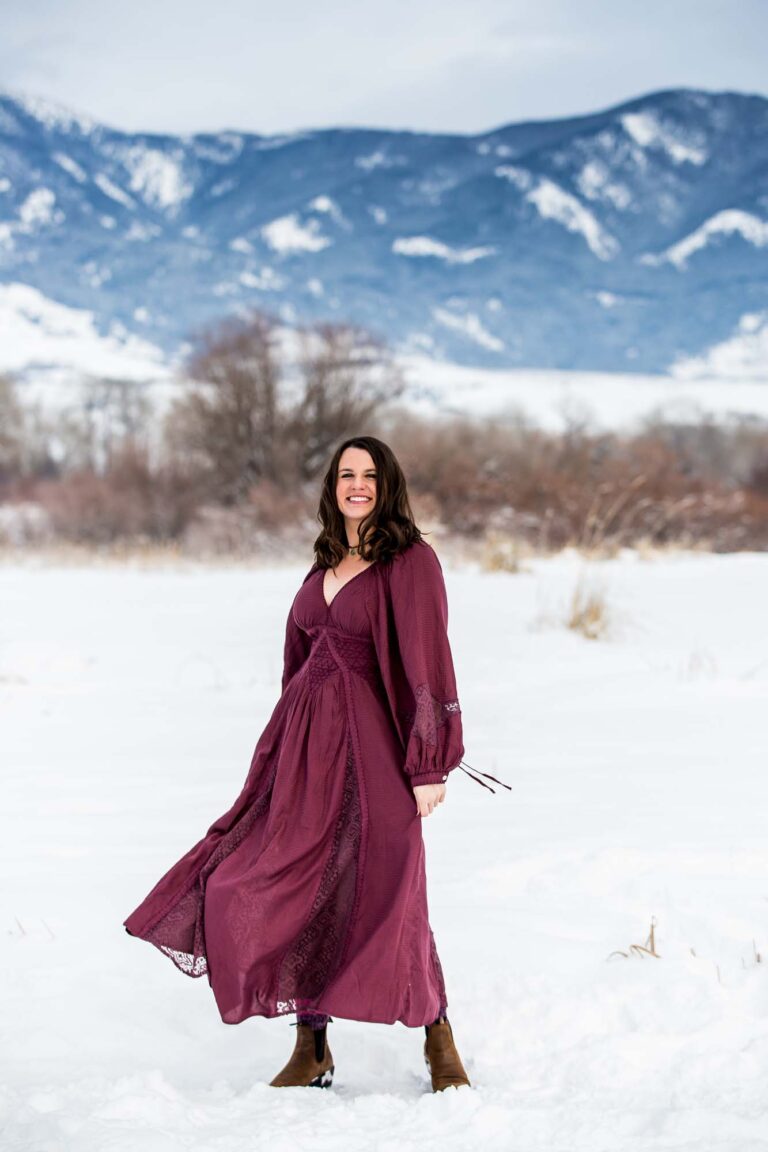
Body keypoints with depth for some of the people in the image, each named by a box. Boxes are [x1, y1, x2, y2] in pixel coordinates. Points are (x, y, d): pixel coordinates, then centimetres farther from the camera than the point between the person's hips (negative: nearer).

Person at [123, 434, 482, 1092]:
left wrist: (430, 766, -16)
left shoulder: (411, 561, -6)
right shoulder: (326, 564, 15)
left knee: (386, 892, -9)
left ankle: (440, 1042, 10)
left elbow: (428, 663, -11)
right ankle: (312, 1052, 14)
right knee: (300, 888, 4)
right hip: (308, 741, 7)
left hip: (372, 742, -7)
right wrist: (293, 740, 17)